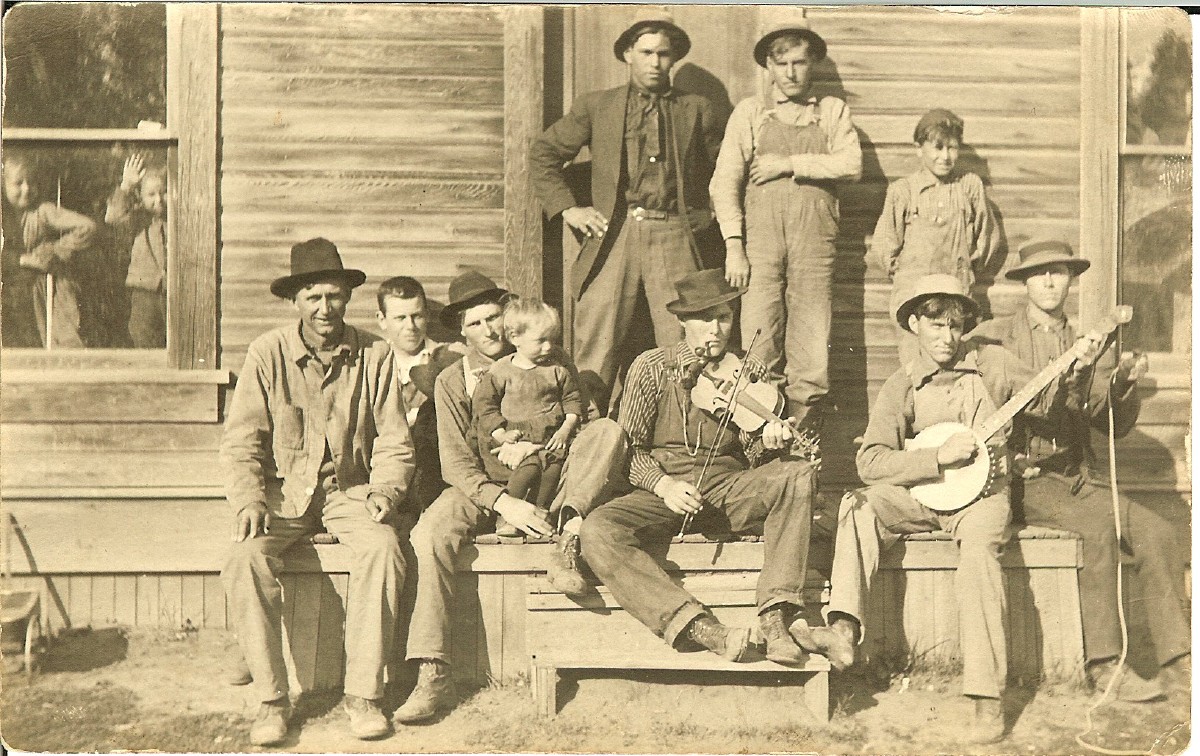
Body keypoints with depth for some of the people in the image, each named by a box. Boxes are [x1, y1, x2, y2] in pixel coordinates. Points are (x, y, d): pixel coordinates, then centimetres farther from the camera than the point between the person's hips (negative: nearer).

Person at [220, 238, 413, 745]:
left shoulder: (374, 358, 1)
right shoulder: (267, 353, -1)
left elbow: (394, 444, 5)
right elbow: (241, 441, -2)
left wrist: (384, 491, -14)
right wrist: (249, 499, -19)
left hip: (349, 489, 0)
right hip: (283, 490, 0)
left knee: (382, 549, -30)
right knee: (246, 558, -29)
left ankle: (363, 694, -21)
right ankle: (271, 699, -17)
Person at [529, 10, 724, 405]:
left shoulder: (697, 110, 14)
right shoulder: (595, 107, 12)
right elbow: (543, 153, 15)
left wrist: (705, 214, 11)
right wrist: (567, 209, 5)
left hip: (674, 238, 1)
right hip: (613, 236, 0)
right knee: (596, 352, -4)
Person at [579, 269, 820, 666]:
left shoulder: (748, 373, 10)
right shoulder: (652, 367, 4)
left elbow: (751, 457, 11)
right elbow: (630, 448, 1)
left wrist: (770, 441, -13)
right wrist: (664, 485, -17)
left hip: (727, 489, 2)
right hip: (663, 493, -2)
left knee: (799, 474, -27)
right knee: (597, 532, -32)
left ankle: (775, 618, -33)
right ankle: (701, 629, -40)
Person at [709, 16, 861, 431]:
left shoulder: (833, 111, 17)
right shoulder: (749, 112, 15)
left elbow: (851, 164, 1)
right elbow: (725, 180, 6)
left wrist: (791, 164, -4)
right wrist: (733, 247, -4)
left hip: (813, 243, 0)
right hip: (759, 243, 0)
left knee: (811, 357, -4)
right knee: (759, 355, -7)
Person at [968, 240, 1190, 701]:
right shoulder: (993, 337, 5)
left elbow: (1113, 426, 10)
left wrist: (1124, 383, -10)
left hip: (1079, 478, 5)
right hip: (1021, 478, -4)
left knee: (1156, 532, -18)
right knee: (1101, 526, -30)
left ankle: (1174, 655, -11)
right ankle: (1103, 665, -25)